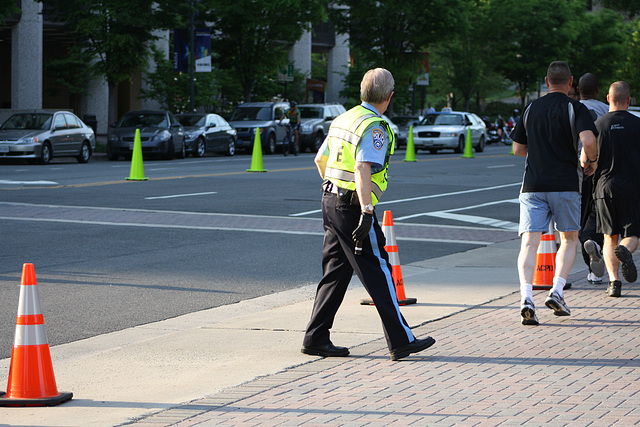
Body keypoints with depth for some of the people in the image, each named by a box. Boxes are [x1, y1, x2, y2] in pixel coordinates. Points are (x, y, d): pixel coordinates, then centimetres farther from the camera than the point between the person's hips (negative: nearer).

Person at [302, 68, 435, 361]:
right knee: (378, 273, -4)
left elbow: (320, 159, 23)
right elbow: (363, 168, -27)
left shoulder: (343, 119, 13)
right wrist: (367, 211, -30)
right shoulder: (375, 127, -14)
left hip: (331, 201, 9)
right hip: (353, 206, -9)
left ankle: (315, 339, 12)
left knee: (335, 274, 13)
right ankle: (400, 341, -1)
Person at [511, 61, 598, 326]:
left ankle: (526, 296, -23)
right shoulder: (575, 109, -2)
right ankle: (557, 292, 1)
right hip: (565, 184, -2)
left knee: (529, 243, -4)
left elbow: (518, 149, 18)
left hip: (532, 185, 2)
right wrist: (590, 160, 1)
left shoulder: (531, 109, 11)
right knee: (569, 239, 16)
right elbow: (588, 140, -19)